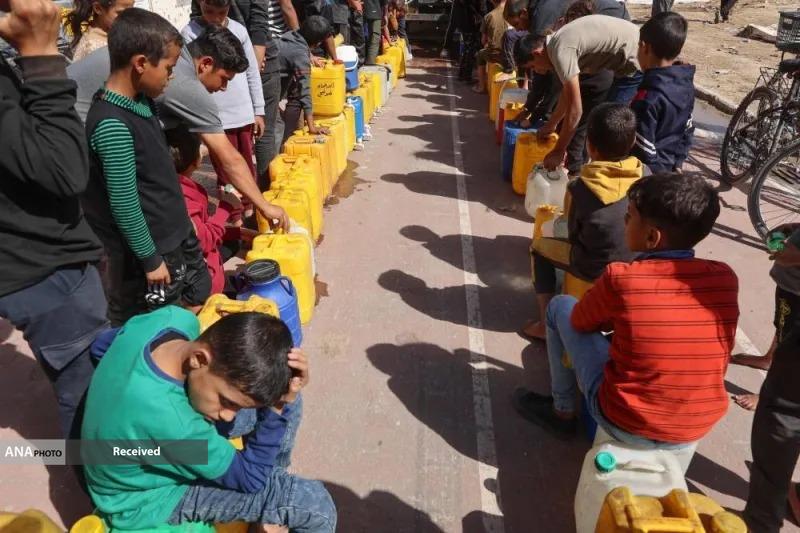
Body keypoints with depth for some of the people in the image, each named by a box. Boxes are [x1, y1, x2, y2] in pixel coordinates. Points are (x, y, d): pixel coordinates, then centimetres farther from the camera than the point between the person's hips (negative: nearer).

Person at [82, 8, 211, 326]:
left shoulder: (142, 102, 2)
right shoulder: (112, 125, -26)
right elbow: (123, 204, -23)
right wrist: (150, 259, -15)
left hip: (176, 235, 9)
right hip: (150, 249, -9)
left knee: (199, 300, 22)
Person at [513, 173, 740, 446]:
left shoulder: (620, 278, -21)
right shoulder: (726, 279, -8)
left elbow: (581, 322, -1)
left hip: (624, 424, -4)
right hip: (699, 429, 5)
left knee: (560, 306, 9)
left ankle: (562, 411, 22)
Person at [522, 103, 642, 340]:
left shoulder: (580, 188, -18)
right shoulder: (644, 177, -8)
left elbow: (574, 232, -4)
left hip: (597, 269, -5)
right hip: (636, 264, 5)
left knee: (539, 247, 17)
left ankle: (547, 323, 14)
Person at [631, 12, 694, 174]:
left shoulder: (649, 98, -27)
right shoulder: (686, 84, 1)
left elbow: (643, 149, -25)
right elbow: (687, 131, 10)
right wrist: (677, 162, 18)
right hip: (668, 168, 9)